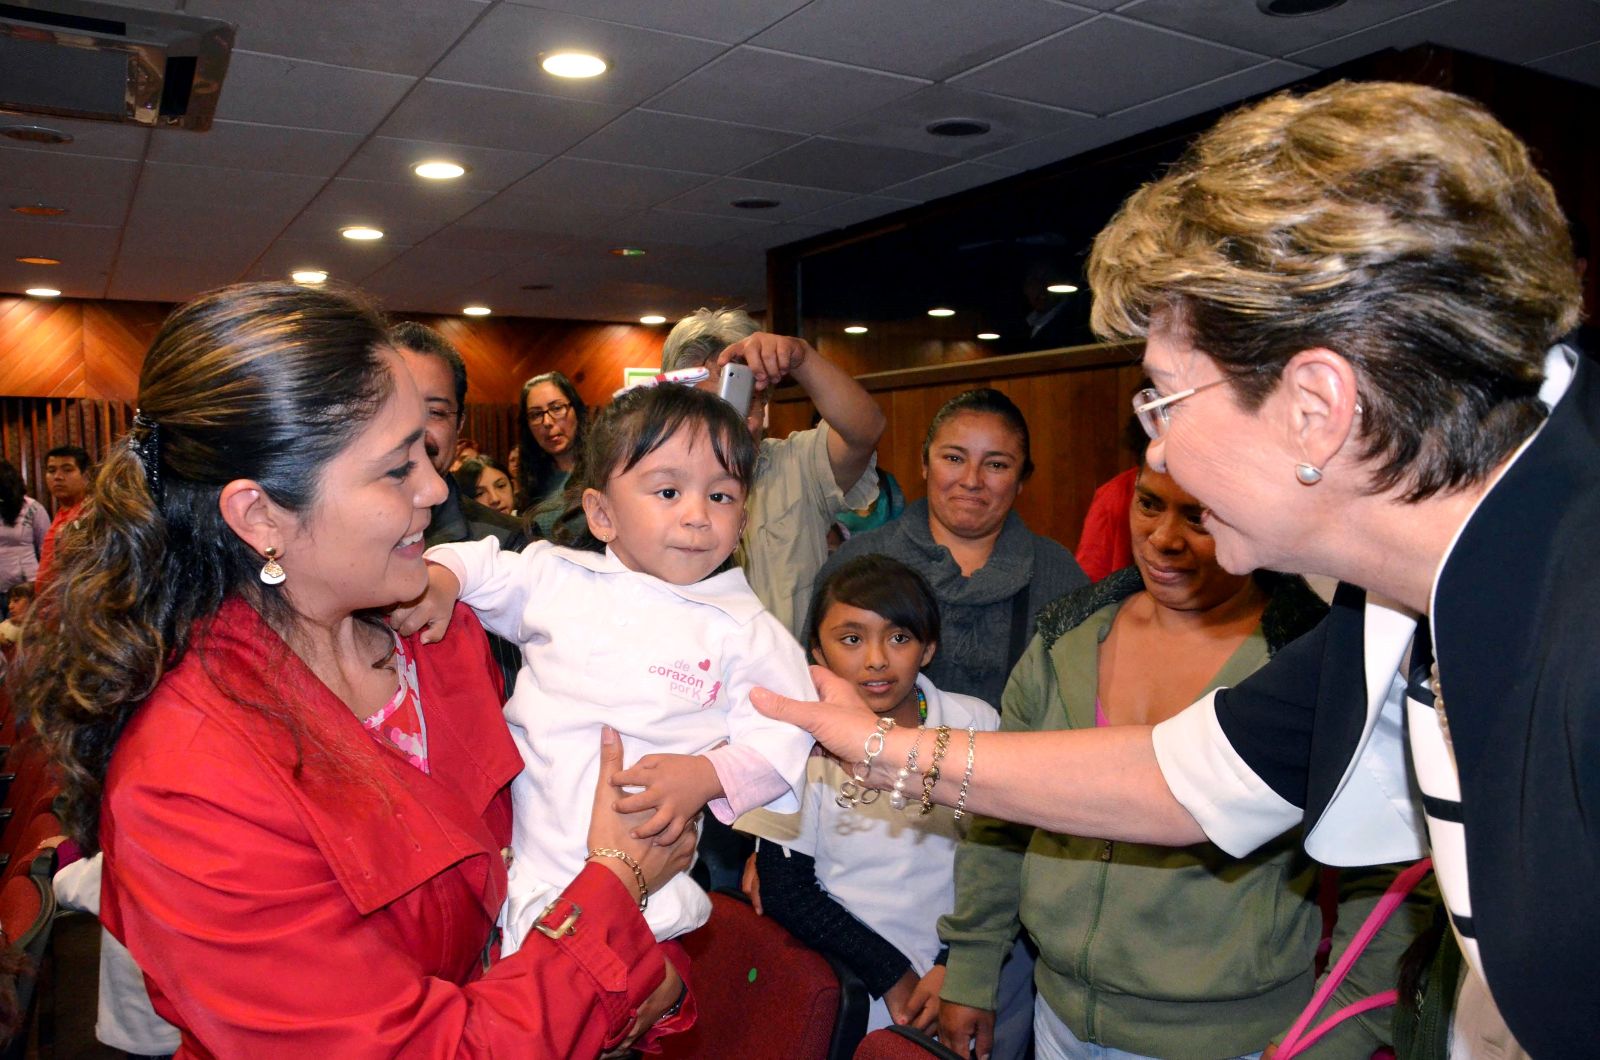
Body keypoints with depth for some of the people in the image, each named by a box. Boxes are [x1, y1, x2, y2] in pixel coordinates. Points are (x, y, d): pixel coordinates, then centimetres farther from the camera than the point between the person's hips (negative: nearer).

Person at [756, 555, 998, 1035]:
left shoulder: (977, 723, -6)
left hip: (956, 975, 2)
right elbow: (784, 888, -9)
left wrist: (957, 967, -10)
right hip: (850, 988, -1)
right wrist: (891, 974, -11)